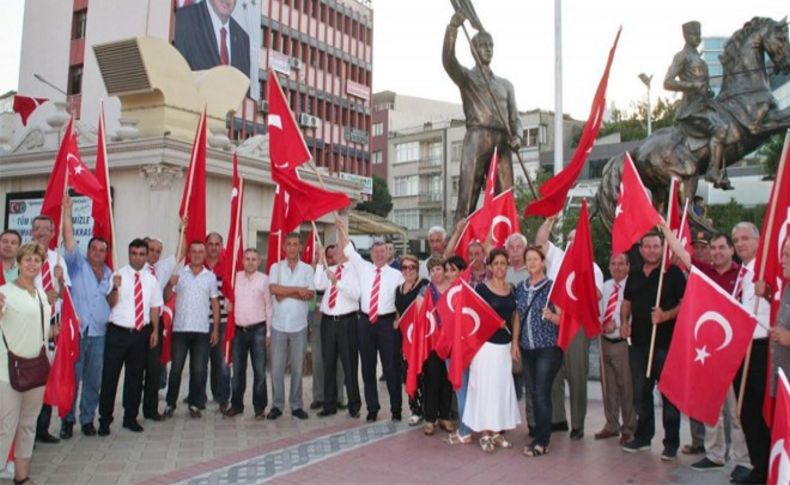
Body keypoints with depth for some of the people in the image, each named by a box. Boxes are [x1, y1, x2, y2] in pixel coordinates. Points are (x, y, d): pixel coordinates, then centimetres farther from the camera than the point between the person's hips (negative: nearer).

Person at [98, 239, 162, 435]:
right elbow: (110, 303, -11)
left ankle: (131, 418, 23)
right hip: (118, 332, -3)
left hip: (141, 333, 4)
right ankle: (105, 420, 12)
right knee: (110, 376, 0)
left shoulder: (151, 280, 7)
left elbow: (155, 307, 11)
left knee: (135, 377, 11)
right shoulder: (118, 275, -4)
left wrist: (155, 330, 3)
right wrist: (115, 288, -30)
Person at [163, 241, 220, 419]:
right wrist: (170, 284, -18)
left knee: (199, 370, 3)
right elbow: (166, 298, 2)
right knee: (176, 368, 4)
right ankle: (170, 403, 16)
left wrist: (216, 329, 3)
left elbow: (215, 304, 8)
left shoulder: (210, 276, 6)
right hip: (180, 329, -1)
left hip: (202, 330, 1)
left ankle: (194, 404, 14)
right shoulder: (179, 274, 4)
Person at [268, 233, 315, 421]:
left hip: (299, 325, 0)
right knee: (276, 367, 3)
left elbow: (310, 294, -10)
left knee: (297, 368, 6)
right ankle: (277, 405, 14)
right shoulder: (276, 267, 4)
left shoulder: (307, 269, 4)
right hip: (278, 325, 0)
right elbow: (273, 289, -13)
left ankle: (296, 405, 17)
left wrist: (285, 293, -12)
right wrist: (298, 289, -12)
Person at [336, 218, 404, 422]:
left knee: (391, 367, 1)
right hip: (365, 322, 3)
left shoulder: (396, 275, 3)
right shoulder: (363, 268, 9)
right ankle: (372, 408, 19)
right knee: (368, 367, 8)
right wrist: (341, 229, 3)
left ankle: (396, 409, 12)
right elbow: (349, 250, 7)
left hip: (387, 322, -3)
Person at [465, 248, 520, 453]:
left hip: (505, 345, 5)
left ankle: (497, 431, 19)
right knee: (485, 386, -4)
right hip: (486, 344, -5)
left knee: (503, 387, 8)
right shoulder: (482, 288, -6)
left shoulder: (512, 289, 9)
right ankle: (485, 434, 4)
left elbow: (516, 317, 14)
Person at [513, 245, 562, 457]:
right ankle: (540, 436, 20)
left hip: (548, 348, -5)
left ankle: (542, 442, 3)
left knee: (542, 394, -7)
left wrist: (551, 316, -26)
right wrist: (515, 342, 8)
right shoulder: (521, 288, 10)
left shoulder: (552, 287, -5)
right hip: (527, 348, 5)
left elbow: (562, 318, -6)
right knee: (532, 394, 8)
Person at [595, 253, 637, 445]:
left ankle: (628, 429, 17)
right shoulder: (605, 286, 12)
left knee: (626, 387, 1)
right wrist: (599, 324, 0)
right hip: (605, 341, 7)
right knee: (608, 386, 15)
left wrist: (617, 324, -21)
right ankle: (611, 425, 30)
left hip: (623, 343, -6)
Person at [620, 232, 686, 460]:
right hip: (639, 342, 5)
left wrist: (666, 316, -21)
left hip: (666, 342, -5)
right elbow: (627, 302, 21)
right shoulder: (634, 274, 12)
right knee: (640, 392, 13)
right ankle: (643, 436, 26)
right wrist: (624, 322, 5)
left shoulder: (673, 272, -4)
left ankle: (671, 443, 11)